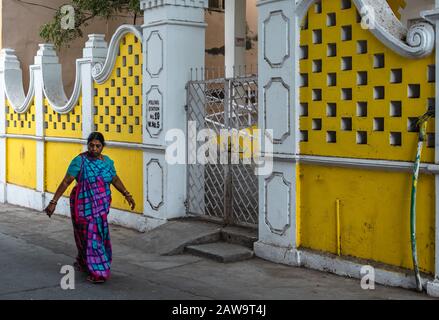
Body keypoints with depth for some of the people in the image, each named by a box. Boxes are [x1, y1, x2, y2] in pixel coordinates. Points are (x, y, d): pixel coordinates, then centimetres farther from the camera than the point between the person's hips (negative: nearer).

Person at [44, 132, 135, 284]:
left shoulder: (107, 161, 3)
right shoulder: (80, 161, -12)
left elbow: (115, 180, 17)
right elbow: (66, 182, -13)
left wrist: (127, 195, 14)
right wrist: (53, 202, -16)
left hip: (101, 207, 5)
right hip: (84, 206, -5)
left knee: (99, 235, 13)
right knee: (89, 237, -1)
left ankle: (82, 263, 36)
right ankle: (96, 272, 6)